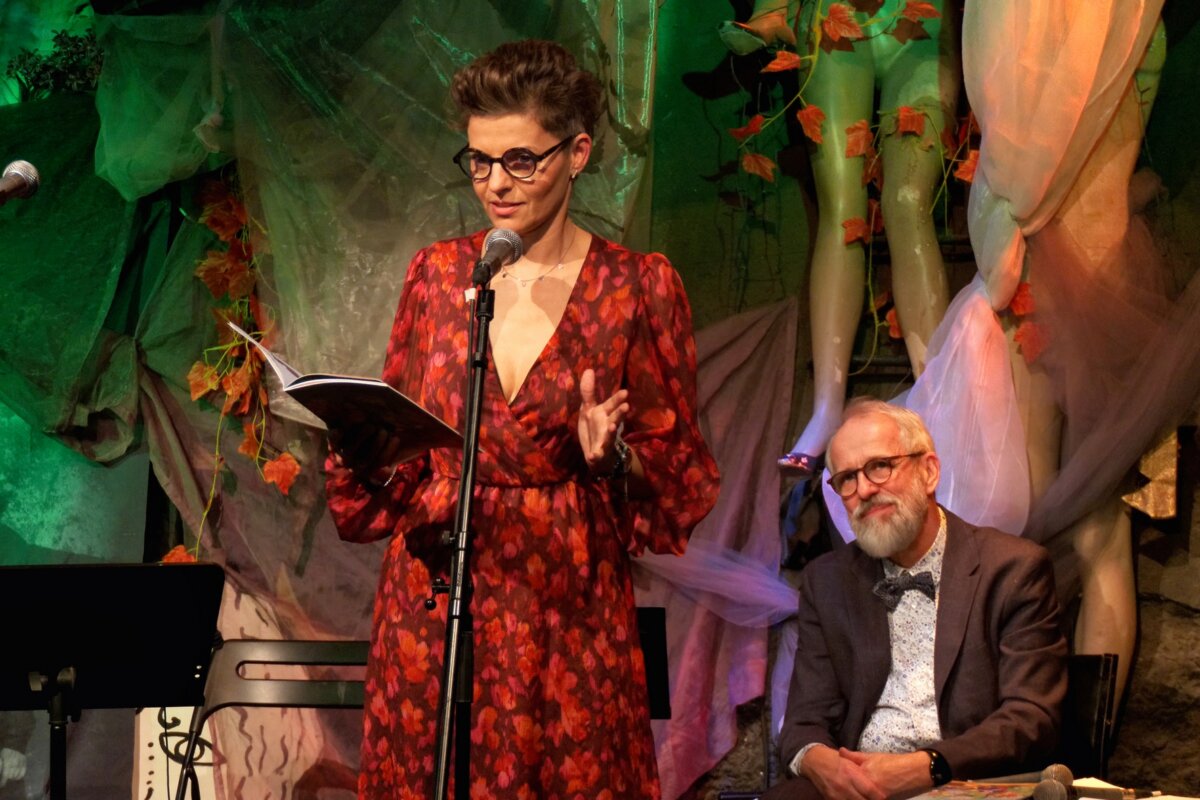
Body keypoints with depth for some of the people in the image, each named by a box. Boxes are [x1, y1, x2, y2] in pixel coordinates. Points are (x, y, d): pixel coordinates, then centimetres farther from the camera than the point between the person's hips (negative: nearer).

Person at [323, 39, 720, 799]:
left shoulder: (639, 286, -2)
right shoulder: (438, 273, 7)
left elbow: (679, 482, 1)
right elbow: (397, 450, 12)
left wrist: (616, 454, -18)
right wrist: (356, 433, -9)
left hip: (567, 601, -2)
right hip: (435, 599, 3)